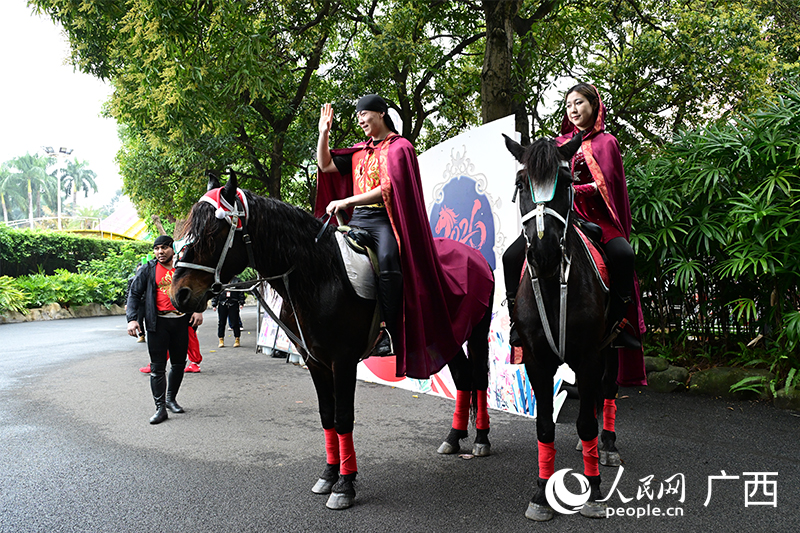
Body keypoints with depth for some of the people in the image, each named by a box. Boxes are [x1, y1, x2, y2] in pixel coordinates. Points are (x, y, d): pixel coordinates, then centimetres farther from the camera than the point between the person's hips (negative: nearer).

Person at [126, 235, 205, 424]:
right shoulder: (148, 270, 2)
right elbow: (134, 294, 3)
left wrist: (198, 310, -1)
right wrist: (132, 319, -9)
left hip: (181, 321, 2)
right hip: (158, 323, -2)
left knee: (179, 364, 11)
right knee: (157, 367, -3)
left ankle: (171, 399, 29)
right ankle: (160, 408, 1)